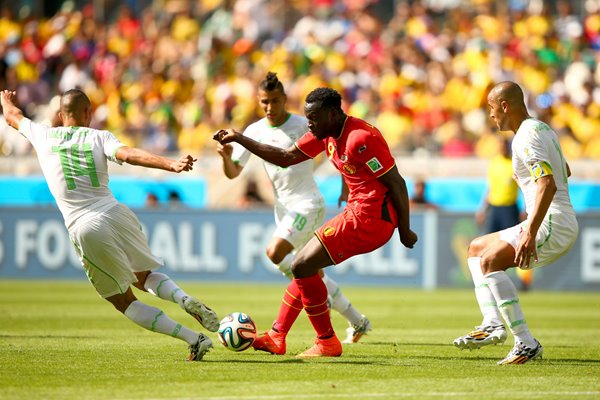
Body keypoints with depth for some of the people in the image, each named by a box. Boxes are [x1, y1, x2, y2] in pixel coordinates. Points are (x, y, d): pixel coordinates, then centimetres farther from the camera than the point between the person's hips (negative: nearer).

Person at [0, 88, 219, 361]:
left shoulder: (44, 136, 10)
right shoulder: (98, 137, 6)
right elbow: (127, 154, -16)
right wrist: (171, 164, -28)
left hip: (83, 228, -2)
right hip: (117, 214, 2)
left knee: (124, 301, 7)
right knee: (144, 277, 28)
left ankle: (194, 339, -6)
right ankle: (184, 299, -5)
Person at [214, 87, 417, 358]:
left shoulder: (360, 139, -22)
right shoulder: (326, 133, 8)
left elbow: (397, 183, -19)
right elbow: (286, 157, 17)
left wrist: (405, 231, -14)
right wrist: (239, 139, 12)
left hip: (368, 219, -10)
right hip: (357, 212, 10)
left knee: (302, 267, -9)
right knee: (304, 266, 18)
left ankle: (327, 343, -1)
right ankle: (276, 338, 24)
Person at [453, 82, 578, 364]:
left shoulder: (526, 137, -15)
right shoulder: (543, 129, 17)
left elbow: (548, 185, -28)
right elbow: (565, 172, 34)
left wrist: (530, 233, -35)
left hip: (552, 224, -11)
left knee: (490, 261, -26)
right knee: (476, 248, 21)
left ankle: (526, 343, -29)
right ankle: (493, 325, 5)